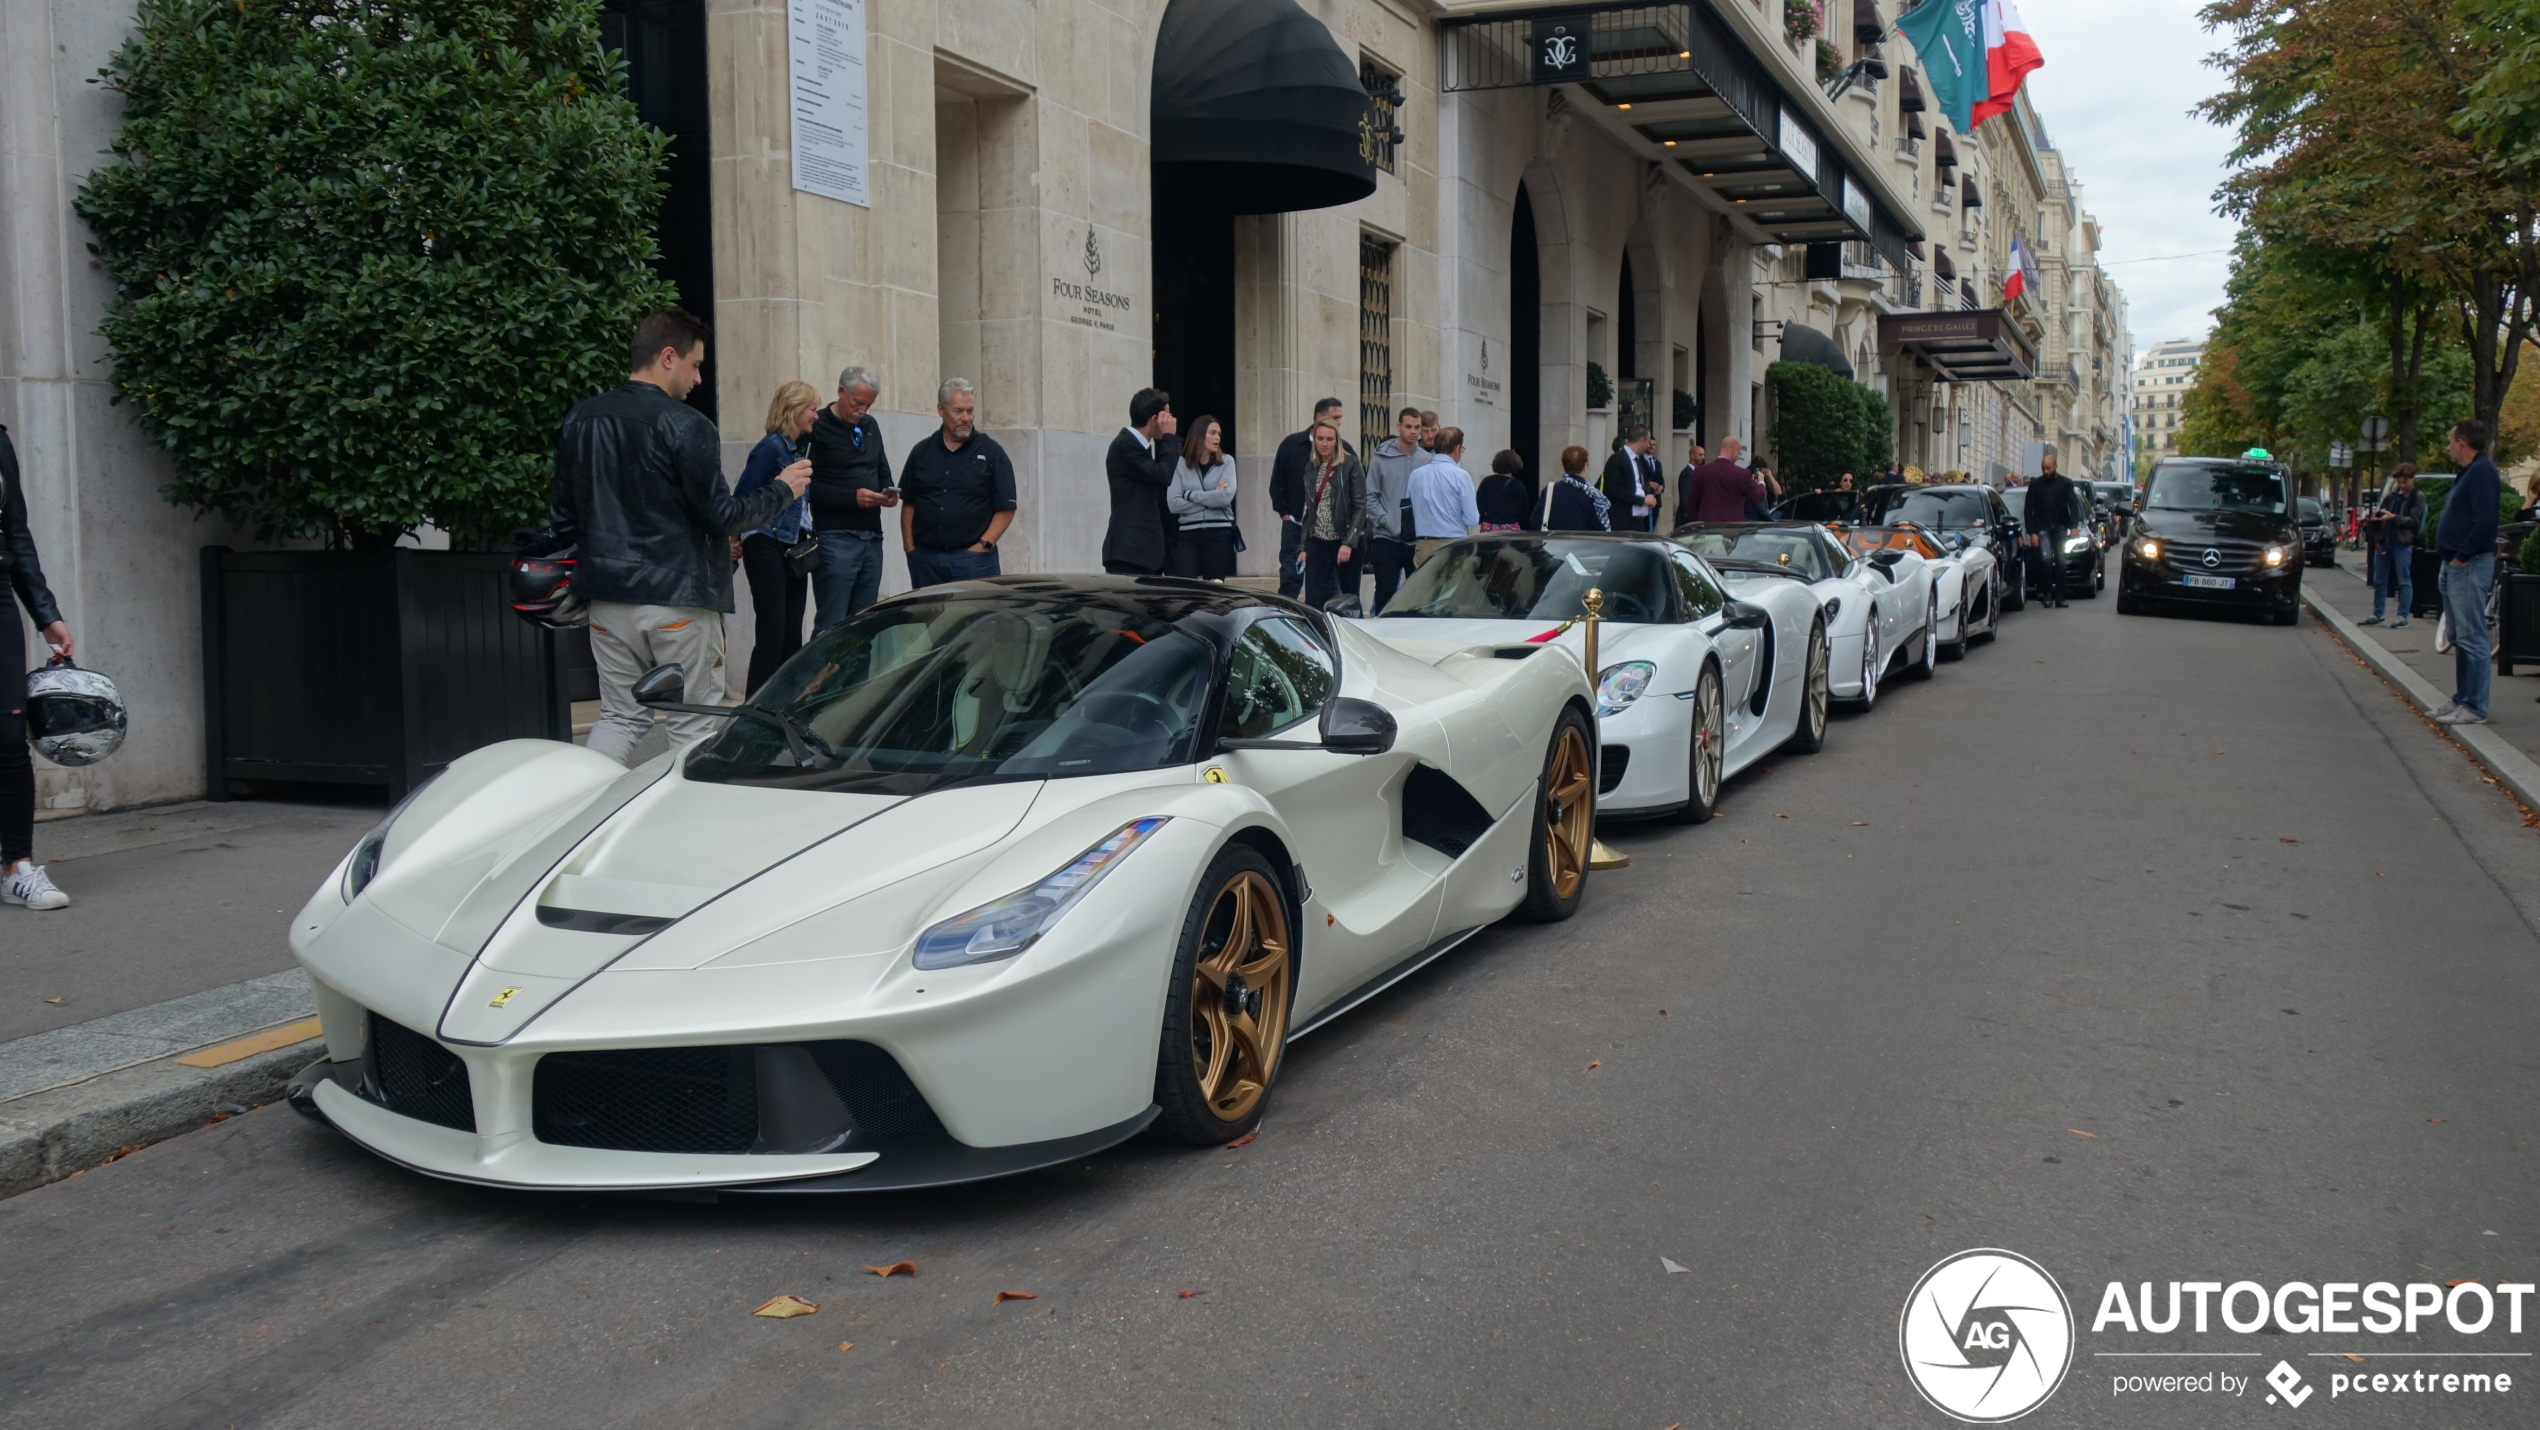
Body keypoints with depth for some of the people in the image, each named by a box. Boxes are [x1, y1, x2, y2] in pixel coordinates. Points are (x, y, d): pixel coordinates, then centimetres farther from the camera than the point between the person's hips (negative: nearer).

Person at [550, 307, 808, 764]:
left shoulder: (580, 419, 5)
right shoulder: (686, 426, -14)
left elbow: (561, 515, 9)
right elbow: (721, 517, -12)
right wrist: (781, 490, 2)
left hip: (608, 597, 6)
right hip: (678, 596, -6)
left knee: (620, 718, 14)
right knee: (694, 725, 5)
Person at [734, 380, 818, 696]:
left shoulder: (799, 449, 14)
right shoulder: (771, 447, -11)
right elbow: (742, 499, -12)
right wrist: (734, 543, -9)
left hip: (792, 550, 8)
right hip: (766, 548, -8)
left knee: (792, 637, 8)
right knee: (771, 636, -9)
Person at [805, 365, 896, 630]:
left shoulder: (870, 426, 18)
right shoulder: (818, 427, -6)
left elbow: (883, 473, 26)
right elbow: (810, 486, -14)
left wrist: (890, 492, 4)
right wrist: (852, 497, -19)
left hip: (871, 537, 7)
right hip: (835, 538, -7)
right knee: (832, 625, -7)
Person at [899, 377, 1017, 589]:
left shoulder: (991, 453, 1)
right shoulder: (921, 452, 11)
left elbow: (1006, 508, -1)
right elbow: (909, 504, 14)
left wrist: (983, 545, -10)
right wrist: (909, 547, 5)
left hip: (973, 557, -3)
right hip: (925, 557, 3)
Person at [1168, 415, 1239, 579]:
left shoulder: (1226, 462, 5)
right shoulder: (1180, 464, 4)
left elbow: (1226, 497, -10)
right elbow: (1173, 503, -7)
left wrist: (1189, 494, -5)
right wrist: (1212, 499, -6)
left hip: (1219, 534, 0)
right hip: (1188, 534, 0)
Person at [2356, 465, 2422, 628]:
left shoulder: (2418, 497, 0)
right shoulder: (2391, 496, 17)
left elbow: (2414, 521, -8)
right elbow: (2381, 514, 22)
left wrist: (2393, 517, -19)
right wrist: (2375, 517, 0)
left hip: (2402, 543, -6)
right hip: (2383, 541, 6)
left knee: (2404, 581, -2)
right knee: (2379, 580, 9)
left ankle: (2402, 616, 0)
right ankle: (2376, 614, 16)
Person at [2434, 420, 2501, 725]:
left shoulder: (2482, 472, -14)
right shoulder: (2468, 473, 19)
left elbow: (2484, 522, -24)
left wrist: (2461, 557, -19)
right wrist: (2449, 559, 13)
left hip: (2469, 566, -11)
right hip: (2455, 566, 11)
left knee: (2471, 638, -10)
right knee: (2460, 637, 15)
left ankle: (2474, 707, -9)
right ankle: (2461, 699, 21)